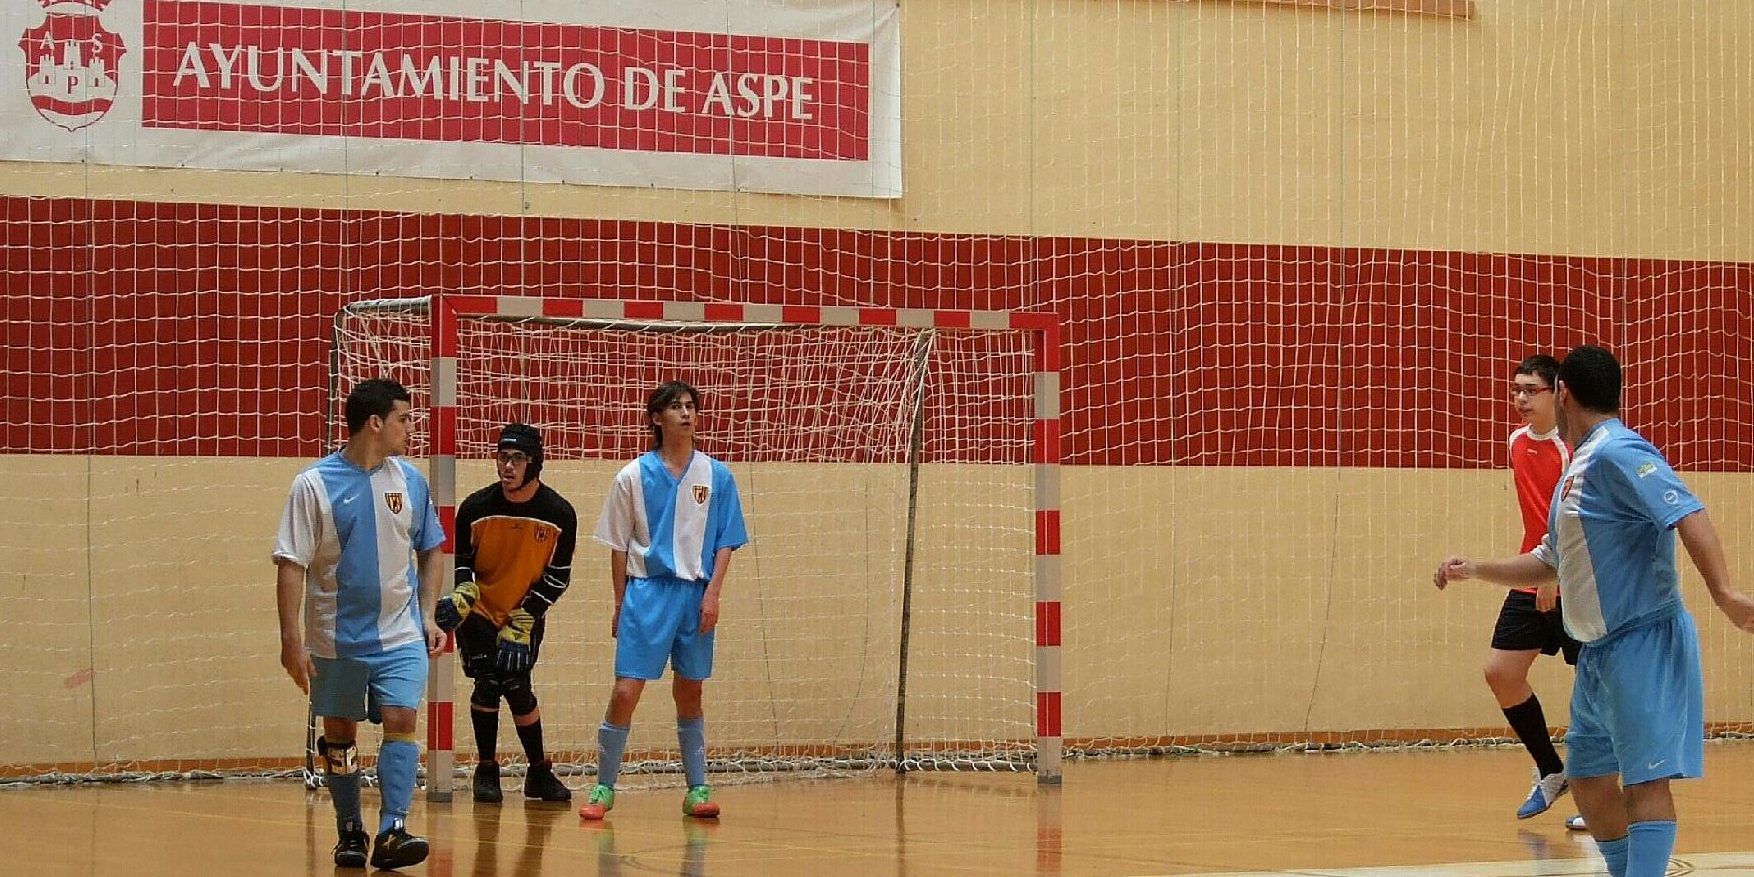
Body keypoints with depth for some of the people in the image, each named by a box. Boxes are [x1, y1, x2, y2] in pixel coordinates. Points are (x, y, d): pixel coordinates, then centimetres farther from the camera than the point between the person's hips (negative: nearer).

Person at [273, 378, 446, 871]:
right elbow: (292, 565, -9)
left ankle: (393, 831, -16)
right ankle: (350, 833, 21)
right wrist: (291, 639, -14)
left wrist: (428, 616, 6)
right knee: (339, 735, 8)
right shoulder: (314, 485, -9)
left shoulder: (410, 480, 3)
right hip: (336, 639, -2)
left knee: (400, 721, -13)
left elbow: (430, 552, 15)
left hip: (400, 635, 2)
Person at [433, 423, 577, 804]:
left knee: (517, 689, -5)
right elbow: (460, 560, -1)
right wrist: (461, 594, -21)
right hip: (479, 611, 0)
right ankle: (486, 772, 4)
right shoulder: (475, 508, -14)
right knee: (488, 684, -11)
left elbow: (557, 577, -9)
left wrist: (522, 623, -15)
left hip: (526, 615, 0)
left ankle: (540, 773, 12)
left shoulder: (559, 514, -14)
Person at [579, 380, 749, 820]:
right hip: (646, 590, -2)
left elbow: (725, 542, 5)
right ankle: (604, 788, 1)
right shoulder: (633, 477, 1)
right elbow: (619, 546, 5)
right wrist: (620, 603, 3)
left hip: (696, 594, 2)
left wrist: (712, 594, -6)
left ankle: (697, 789, 17)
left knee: (689, 693, 10)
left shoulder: (716, 476, 4)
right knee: (626, 691, -8)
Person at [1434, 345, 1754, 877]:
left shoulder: (1617, 453, -14)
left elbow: (1687, 514, -27)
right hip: (1598, 650, 11)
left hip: (1643, 644, -11)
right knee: (1588, 775, 16)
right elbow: (1548, 563, 27)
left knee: (1645, 779, -14)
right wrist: (1475, 570, 23)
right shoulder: (1578, 469, 17)